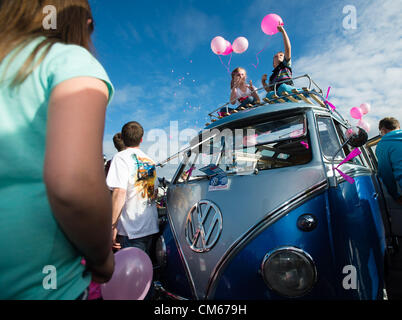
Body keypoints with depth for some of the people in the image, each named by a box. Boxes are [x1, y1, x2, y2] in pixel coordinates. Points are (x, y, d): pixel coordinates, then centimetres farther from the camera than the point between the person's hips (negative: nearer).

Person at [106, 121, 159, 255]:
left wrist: (112, 225, -16)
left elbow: (120, 192, -21)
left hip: (131, 229, -6)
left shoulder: (121, 157, -11)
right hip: (151, 226, 7)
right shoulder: (150, 160, 10)